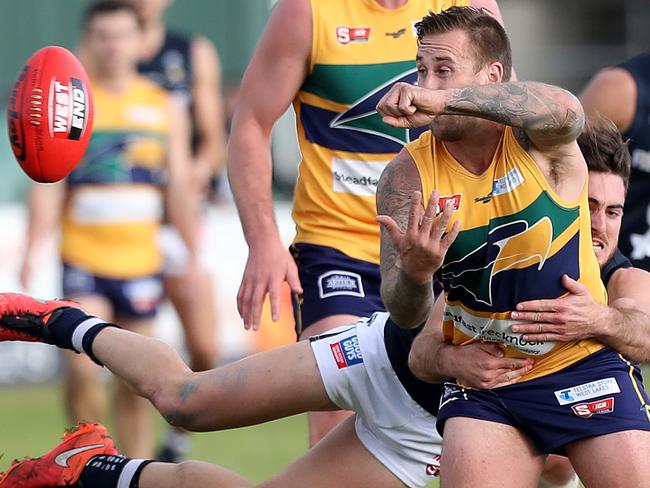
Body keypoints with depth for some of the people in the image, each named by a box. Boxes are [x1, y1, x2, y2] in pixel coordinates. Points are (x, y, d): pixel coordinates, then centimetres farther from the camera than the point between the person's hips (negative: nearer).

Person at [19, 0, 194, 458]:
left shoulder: (165, 109, 8)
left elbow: (178, 188, 12)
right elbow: (48, 185, -2)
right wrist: (34, 248, -13)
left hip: (142, 262, 2)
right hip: (83, 261, -2)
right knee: (83, 368, -17)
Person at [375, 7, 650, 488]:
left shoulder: (535, 139, -11)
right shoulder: (407, 176, -6)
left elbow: (565, 111, -39)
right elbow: (405, 314, -9)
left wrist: (441, 101, -52)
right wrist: (414, 274, -34)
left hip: (584, 365, -1)